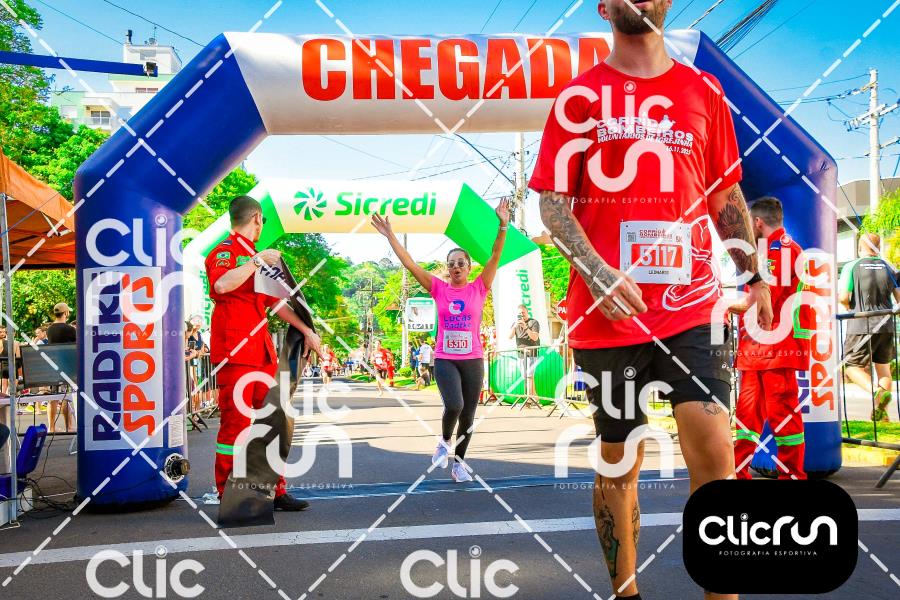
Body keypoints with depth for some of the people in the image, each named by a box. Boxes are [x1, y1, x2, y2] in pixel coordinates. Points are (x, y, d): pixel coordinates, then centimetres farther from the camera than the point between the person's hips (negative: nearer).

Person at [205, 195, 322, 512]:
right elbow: (221, 285, -28)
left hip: (261, 351, 9)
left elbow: (274, 301, 27)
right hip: (235, 351, -9)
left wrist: (306, 330, 21)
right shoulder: (226, 251, -5)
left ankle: (275, 491, 18)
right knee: (235, 423, -6)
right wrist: (258, 261, -20)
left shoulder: (254, 257, 24)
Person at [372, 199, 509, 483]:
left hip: (473, 360, 1)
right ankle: (444, 441, 9)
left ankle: (458, 463, 25)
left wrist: (503, 226, -19)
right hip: (444, 359, -1)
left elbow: (495, 256, -8)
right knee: (453, 405, -22)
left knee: (468, 415, 6)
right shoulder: (439, 288, 2)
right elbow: (410, 264, -2)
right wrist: (390, 236, -7)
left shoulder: (479, 288, 1)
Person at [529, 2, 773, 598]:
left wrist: (753, 275, 11)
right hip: (609, 311, -1)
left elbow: (727, 195, 18)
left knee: (715, 452, -9)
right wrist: (598, 274, -15)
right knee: (619, 462, 9)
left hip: (694, 307, 2)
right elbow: (552, 201, -1)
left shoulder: (705, 91, 12)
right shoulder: (580, 96, 4)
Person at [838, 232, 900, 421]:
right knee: (884, 368, 16)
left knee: (852, 366, 5)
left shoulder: (851, 267, -3)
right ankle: (881, 412, 13)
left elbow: (843, 297, -12)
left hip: (861, 326, -4)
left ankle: (879, 392, -21)